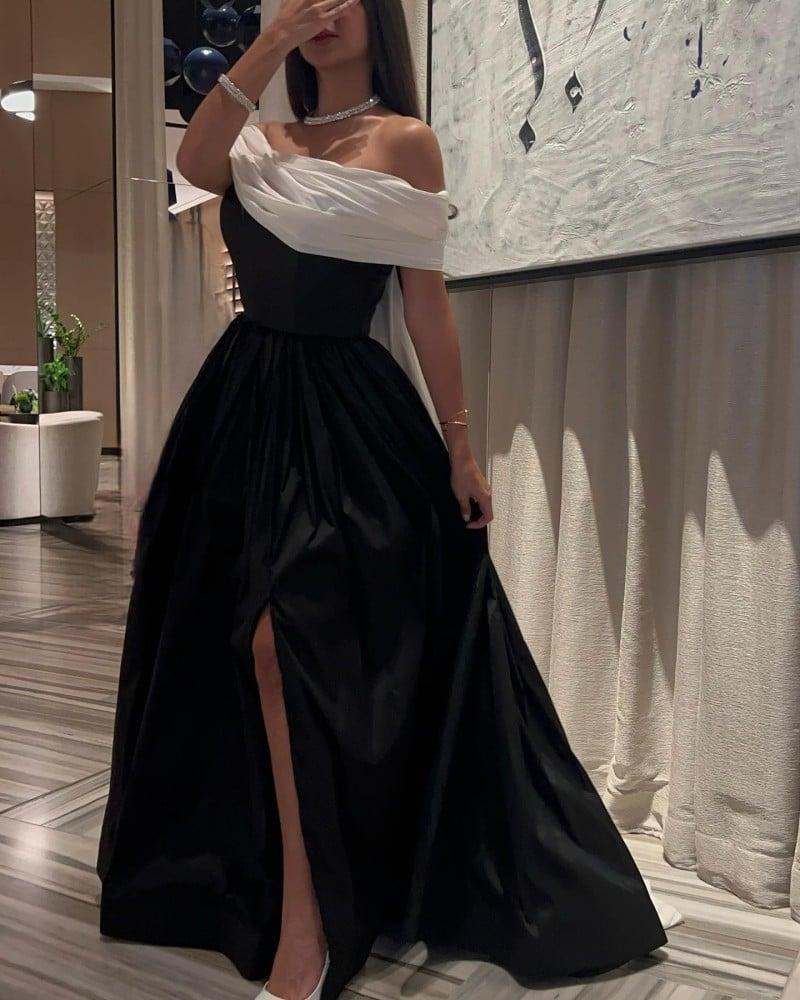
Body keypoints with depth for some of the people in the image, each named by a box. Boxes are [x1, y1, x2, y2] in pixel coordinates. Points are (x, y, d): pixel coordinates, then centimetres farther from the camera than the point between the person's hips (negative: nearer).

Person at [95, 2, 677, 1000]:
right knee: (265, 643, 11)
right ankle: (277, 871, 33)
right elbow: (193, 163, -8)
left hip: (344, 413, -6)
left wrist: (458, 448, -7)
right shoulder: (264, 142, 14)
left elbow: (426, 302, -6)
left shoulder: (404, 141, -1)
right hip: (247, 405, 6)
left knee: (286, 638, -15)